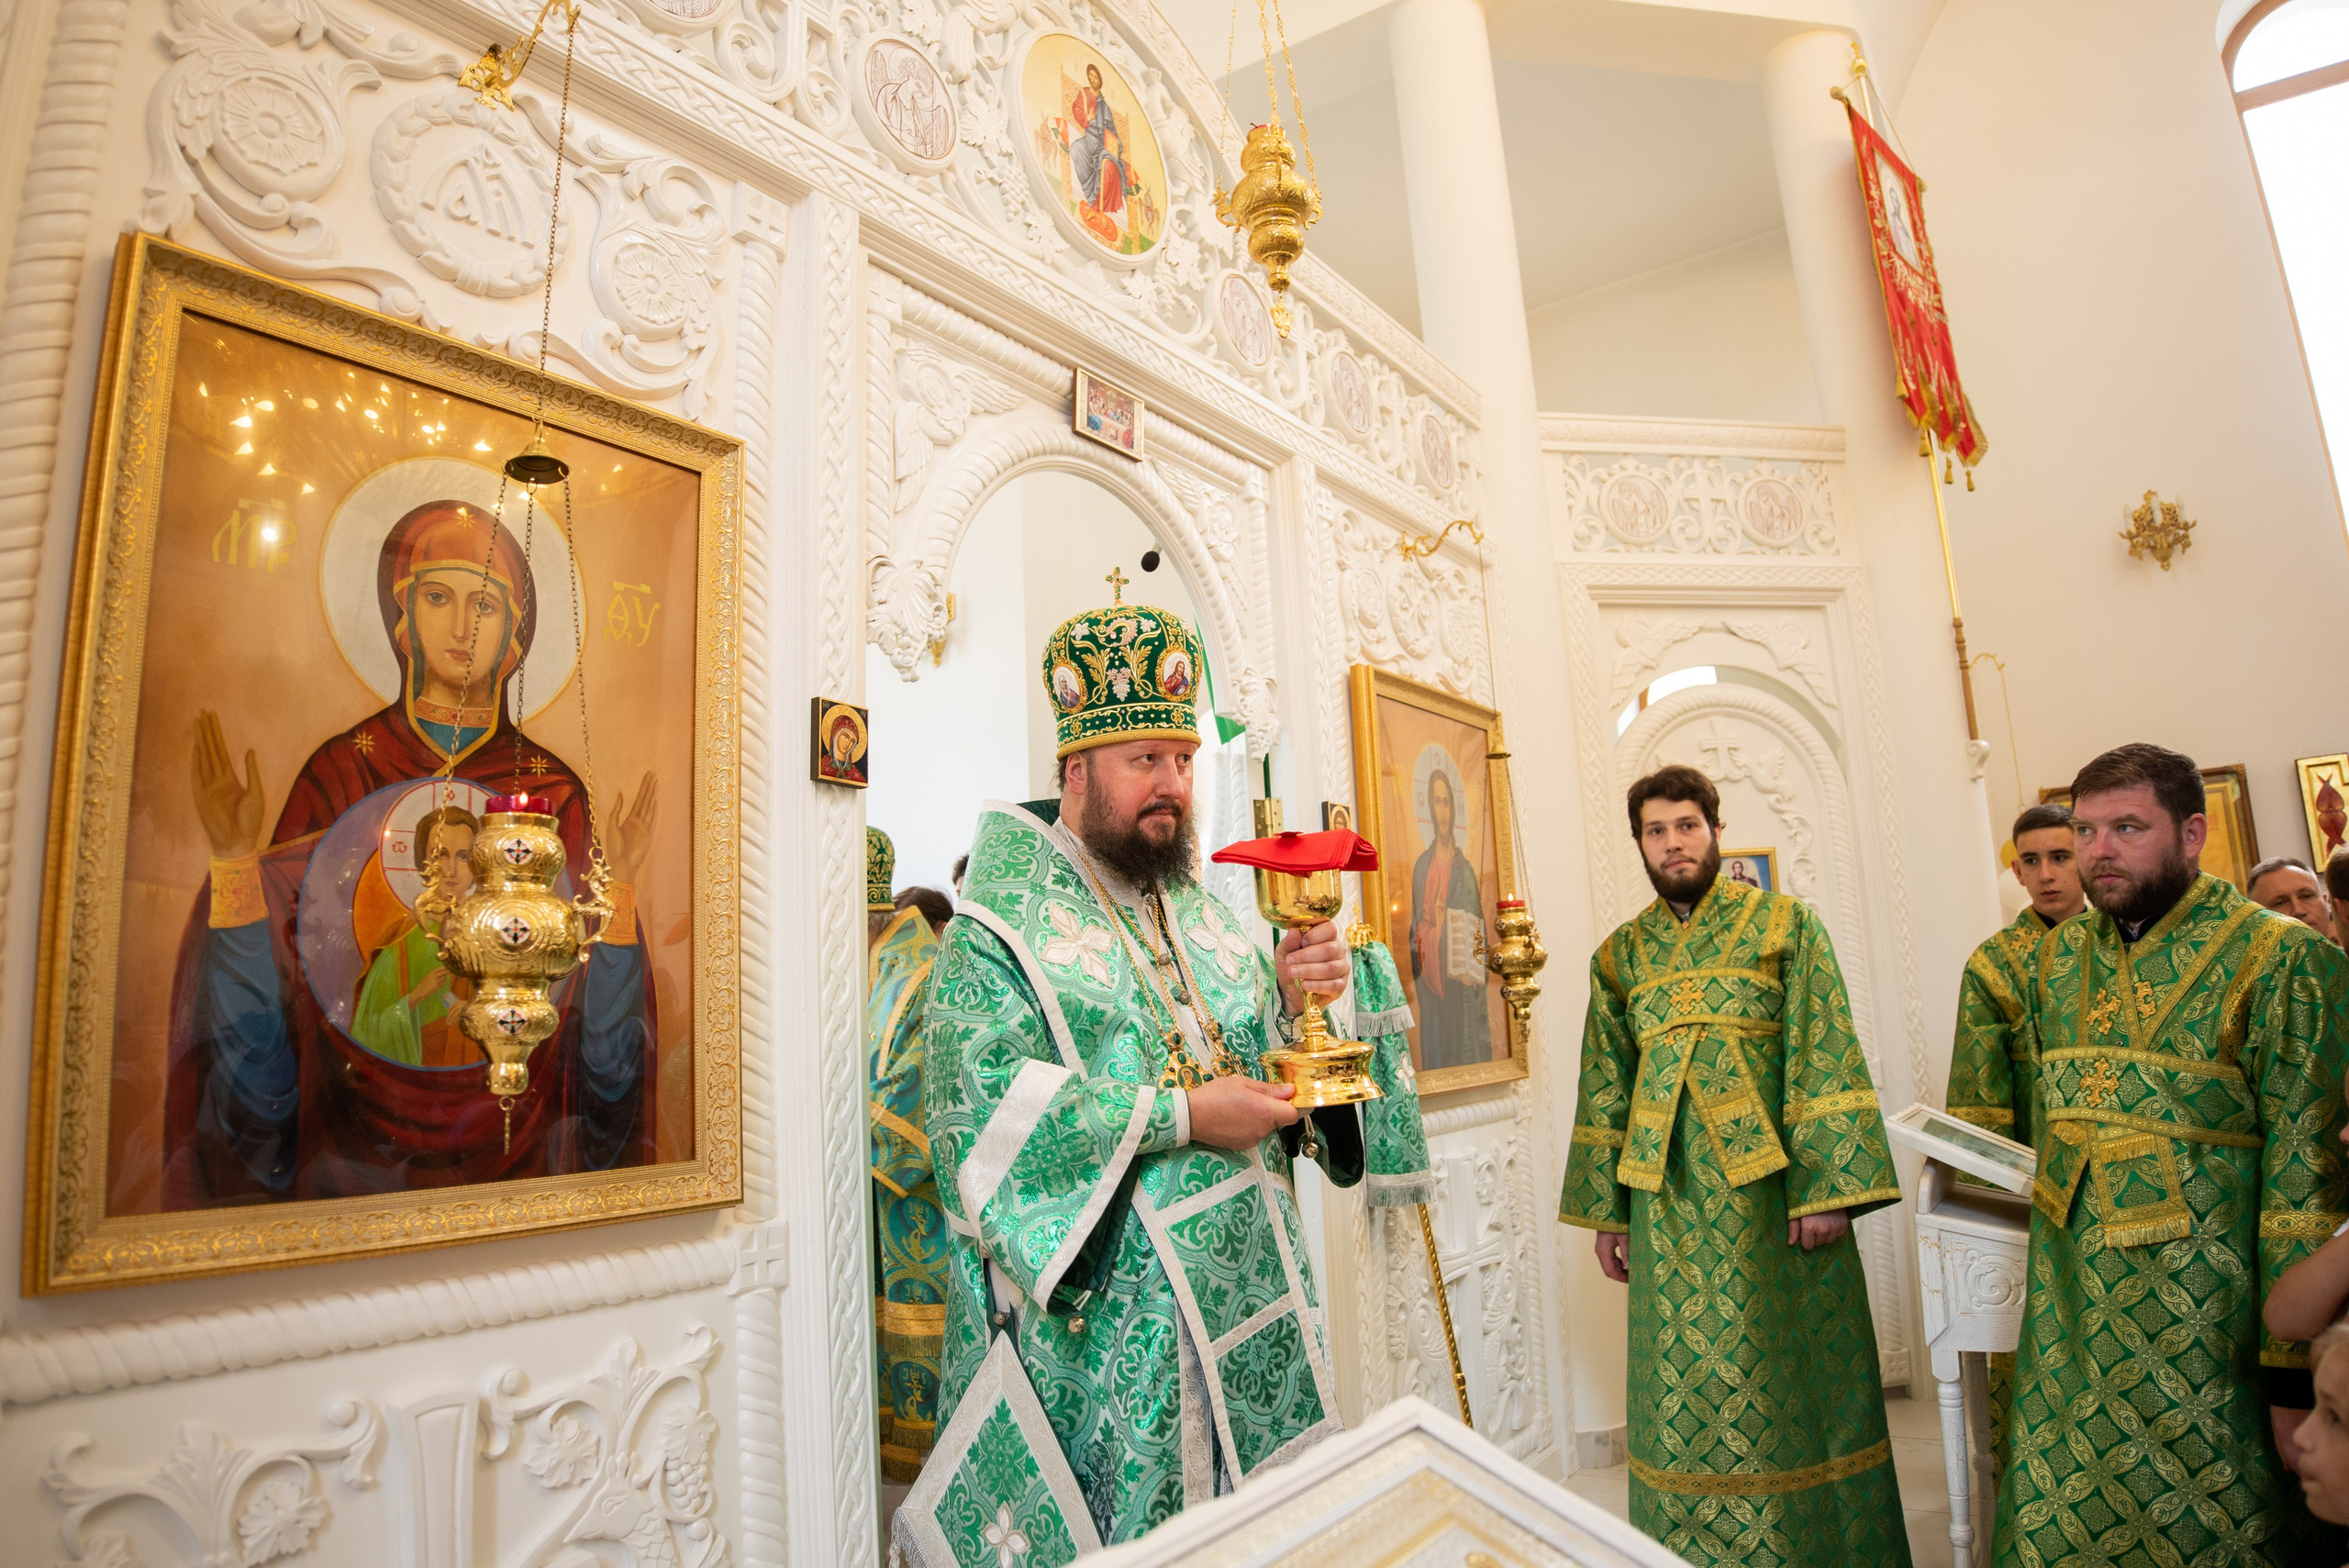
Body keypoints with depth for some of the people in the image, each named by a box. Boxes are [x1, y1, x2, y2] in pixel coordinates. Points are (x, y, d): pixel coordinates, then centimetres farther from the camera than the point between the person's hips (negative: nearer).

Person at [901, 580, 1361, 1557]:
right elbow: (988, 1108, -23)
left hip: (1240, 1292, 6)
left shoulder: (1200, 918, 10)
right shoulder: (1000, 927, -12)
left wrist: (1292, 999, -10)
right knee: (1110, 1526, 7)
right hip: (1095, 1321, -6)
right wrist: (1180, 1116, -23)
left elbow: (1249, 1059, 11)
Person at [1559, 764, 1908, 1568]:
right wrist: (1607, 1212, 7)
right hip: (1669, 1201, 3)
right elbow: (1605, 1091, 10)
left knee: (1788, 1377, 6)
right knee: (1687, 1390, 9)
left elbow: (1825, 1063, -6)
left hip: (1772, 1188, -3)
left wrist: (1826, 1188, -14)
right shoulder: (1619, 954, 9)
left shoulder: (1788, 925, 1)